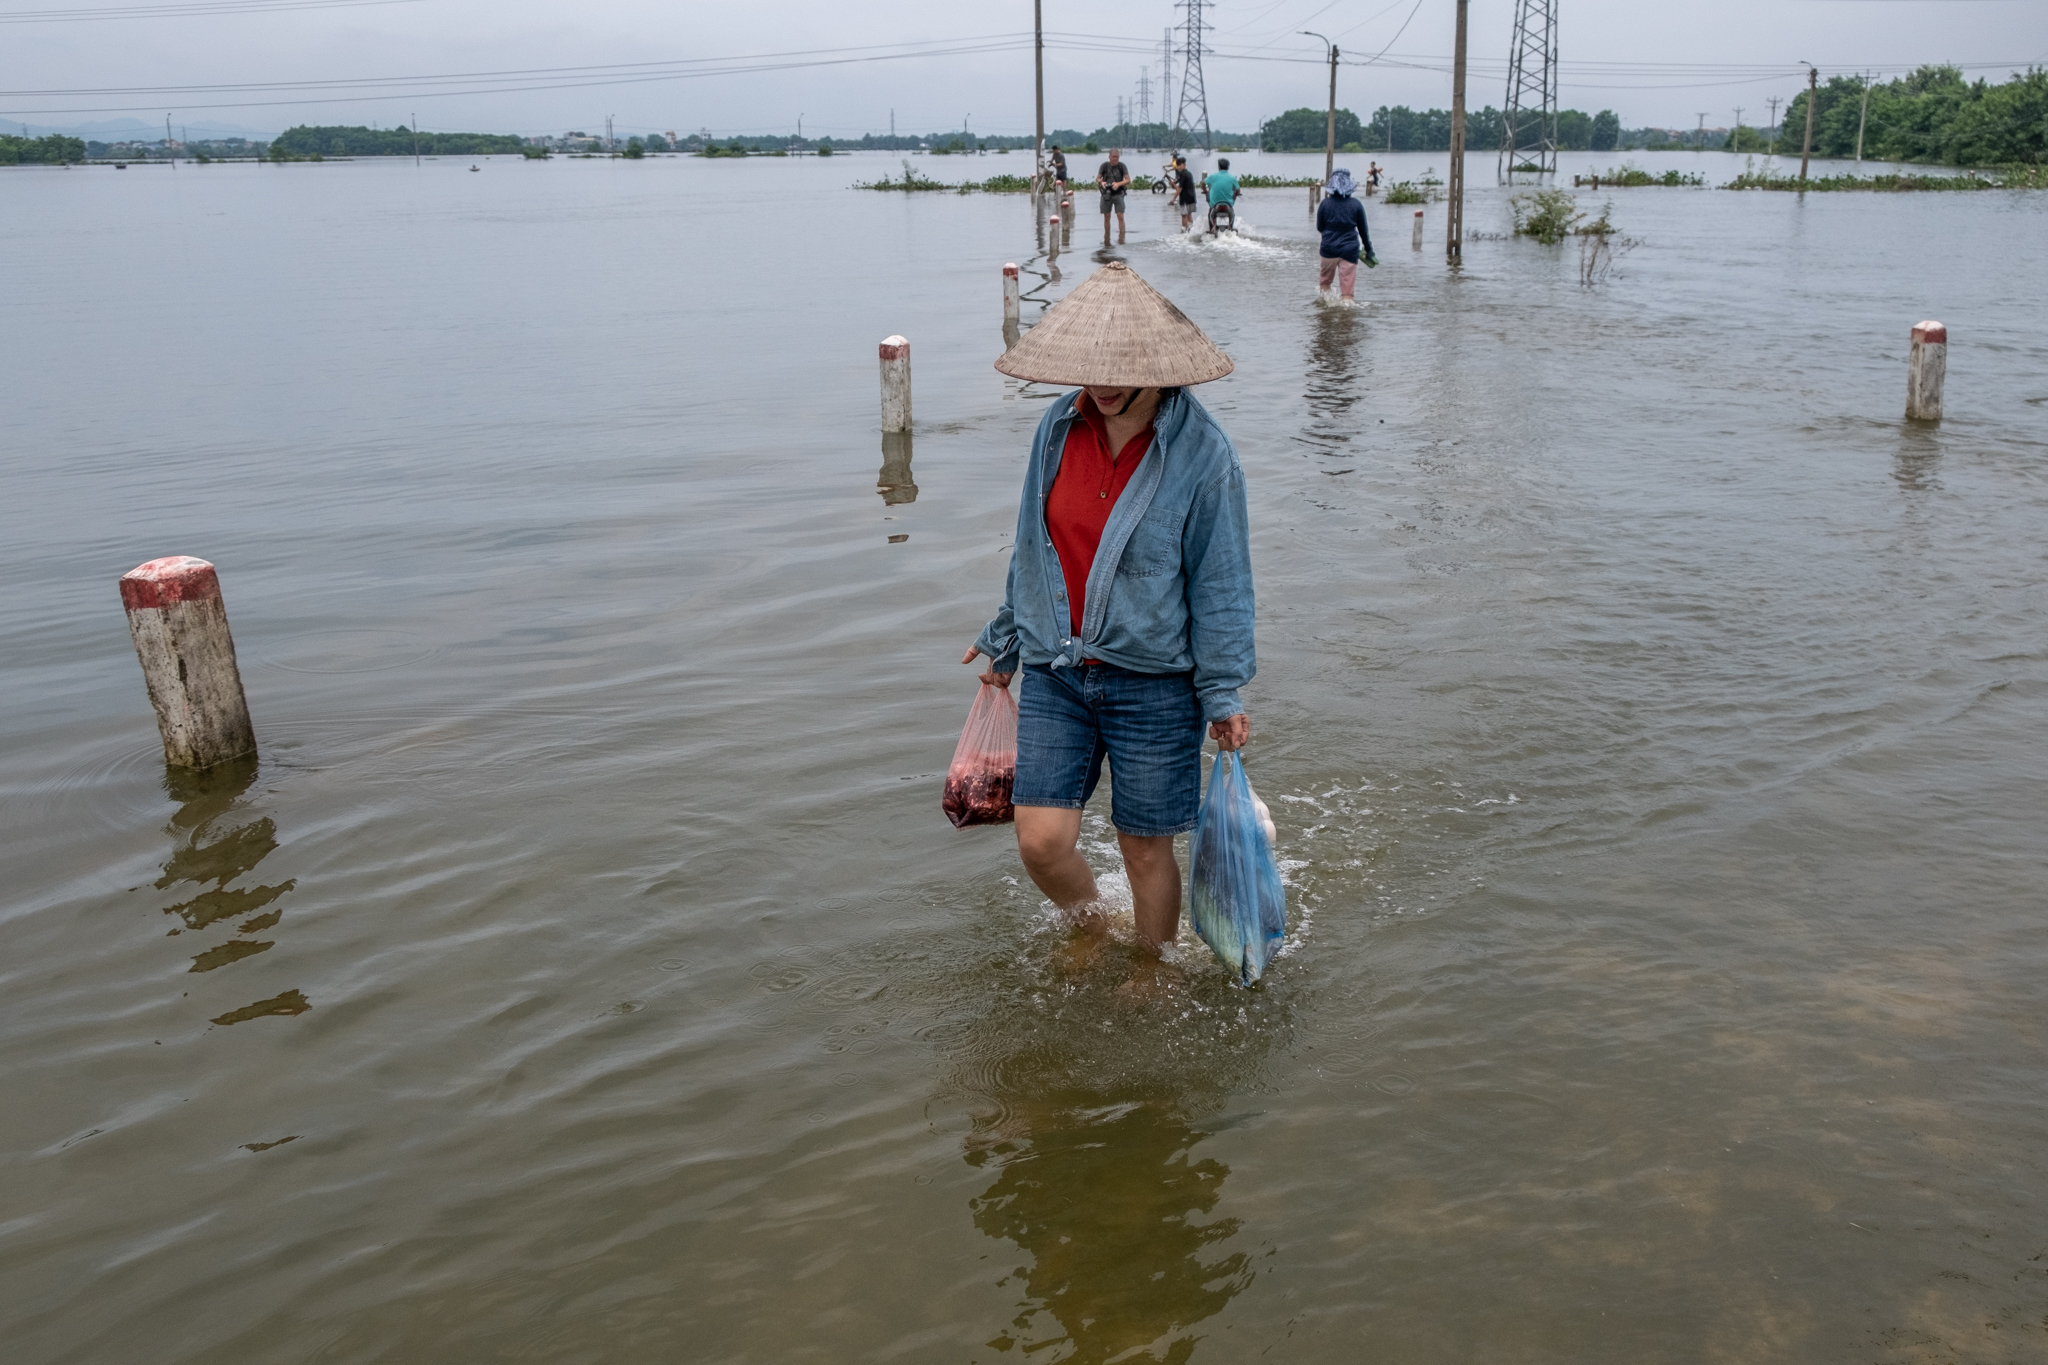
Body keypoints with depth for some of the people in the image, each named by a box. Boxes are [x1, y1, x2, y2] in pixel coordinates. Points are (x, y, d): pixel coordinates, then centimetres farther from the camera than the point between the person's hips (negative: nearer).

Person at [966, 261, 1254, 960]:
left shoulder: (1203, 452, -12)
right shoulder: (1058, 426, 2)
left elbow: (1220, 582, -6)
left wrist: (1223, 693, -6)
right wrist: (1006, 639, 22)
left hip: (1153, 683, -4)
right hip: (1055, 674, 4)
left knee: (1145, 848, 7)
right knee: (1041, 841, -1)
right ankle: (1091, 930, 32)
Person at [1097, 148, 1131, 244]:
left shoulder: (1122, 166, 0)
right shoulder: (1104, 166, 3)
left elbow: (1128, 180, -2)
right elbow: (1097, 178, 9)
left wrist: (1118, 184, -19)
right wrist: (1101, 182, -14)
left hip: (1118, 193, -2)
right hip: (1106, 193, 2)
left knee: (1120, 216, -11)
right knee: (1106, 217, 7)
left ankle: (1121, 238, -9)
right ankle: (1106, 240, 16)